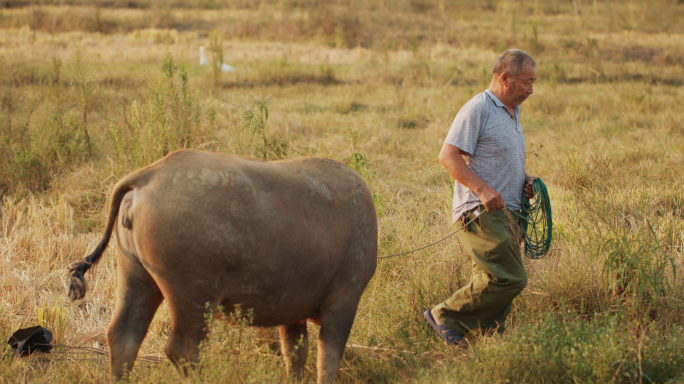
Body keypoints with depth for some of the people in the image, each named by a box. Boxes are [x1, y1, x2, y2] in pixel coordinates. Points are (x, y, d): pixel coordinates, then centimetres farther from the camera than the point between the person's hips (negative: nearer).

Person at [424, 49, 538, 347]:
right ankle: (446, 316, -7)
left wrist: (524, 180, 13)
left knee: (495, 283, 5)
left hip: (505, 214, 9)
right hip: (481, 213, -9)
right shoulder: (477, 110, -9)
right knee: (509, 278, -17)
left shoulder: (512, 113, 21)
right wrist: (483, 189, -25)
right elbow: (448, 156, -15)